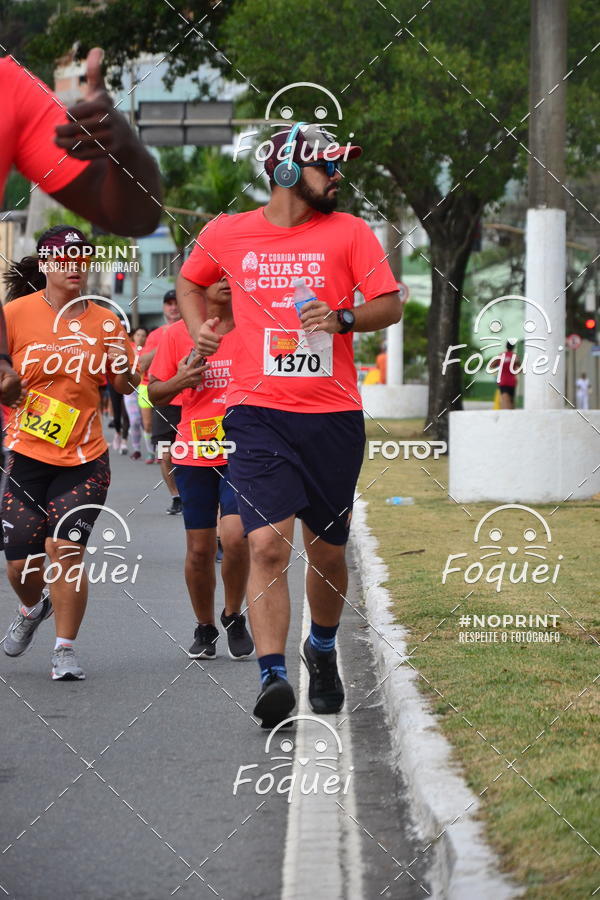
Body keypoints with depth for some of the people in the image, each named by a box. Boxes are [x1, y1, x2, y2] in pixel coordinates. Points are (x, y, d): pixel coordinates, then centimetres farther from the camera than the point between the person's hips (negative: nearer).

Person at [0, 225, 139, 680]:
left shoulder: (105, 321, 3)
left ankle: (66, 648, 0)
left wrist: (122, 366, -8)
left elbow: (127, 386, 13)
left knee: (64, 547, -15)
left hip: (85, 459, 0)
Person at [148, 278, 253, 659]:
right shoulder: (178, 334, 4)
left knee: (235, 536, -18)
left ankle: (234, 617, 6)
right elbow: (155, 394, 10)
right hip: (194, 454, 2)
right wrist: (180, 381, -10)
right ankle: (205, 628, 25)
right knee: (199, 548, 5)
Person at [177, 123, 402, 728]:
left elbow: (390, 305, 2)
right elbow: (189, 281, 26)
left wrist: (343, 319, -16)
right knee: (267, 542, -17)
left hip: (334, 416, 1)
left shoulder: (348, 231, 4)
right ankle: (272, 676, -20)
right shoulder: (227, 234, 7)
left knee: (327, 550, 11)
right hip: (258, 412, -1)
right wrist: (199, 328, 9)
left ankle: (322, 650, 37)